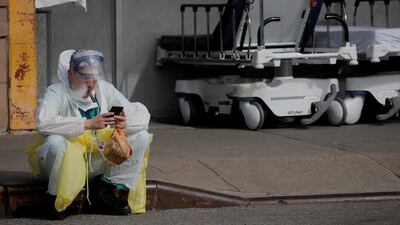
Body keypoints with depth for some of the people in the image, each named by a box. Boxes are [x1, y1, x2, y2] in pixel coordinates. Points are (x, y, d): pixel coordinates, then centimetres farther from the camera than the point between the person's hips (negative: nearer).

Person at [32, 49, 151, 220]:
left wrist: (125, 123, -26)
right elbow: (43, 123, -35)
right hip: (67, 161, -5)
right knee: (56, 142, -38)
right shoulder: (56, 92, -14)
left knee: (141, 137, -7)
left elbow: (143, 116, -1)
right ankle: (56, 198, -13)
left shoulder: (105, 89, 1)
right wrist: (89, 124, -39)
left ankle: (104, 190, -1)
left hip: (97, 162, 5)